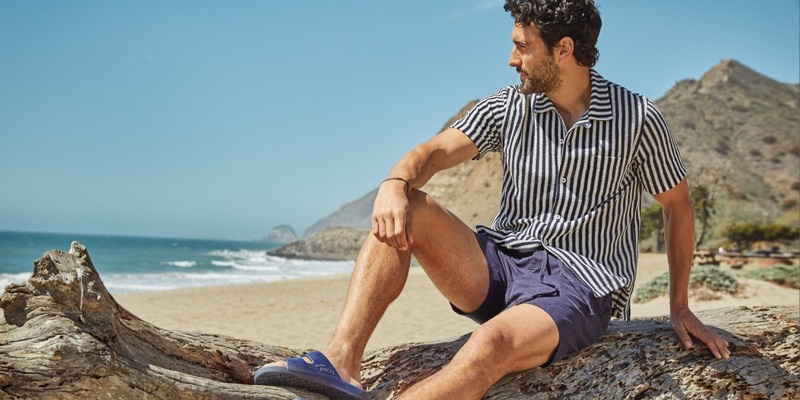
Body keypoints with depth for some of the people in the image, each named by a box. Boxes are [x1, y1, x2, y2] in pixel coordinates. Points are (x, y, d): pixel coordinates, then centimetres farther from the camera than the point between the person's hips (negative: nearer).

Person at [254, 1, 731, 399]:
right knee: (405, 211, -19)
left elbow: (679, 206, 7)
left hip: (578, 282, -4)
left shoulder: (638, 120, -4)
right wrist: (396, 184, -31)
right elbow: (438, 150, -8)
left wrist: (680, 307, 9)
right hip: (500, 263, 4)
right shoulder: (507, 108, 4)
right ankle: (342, 361, -30)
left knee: (492, 345, -36)